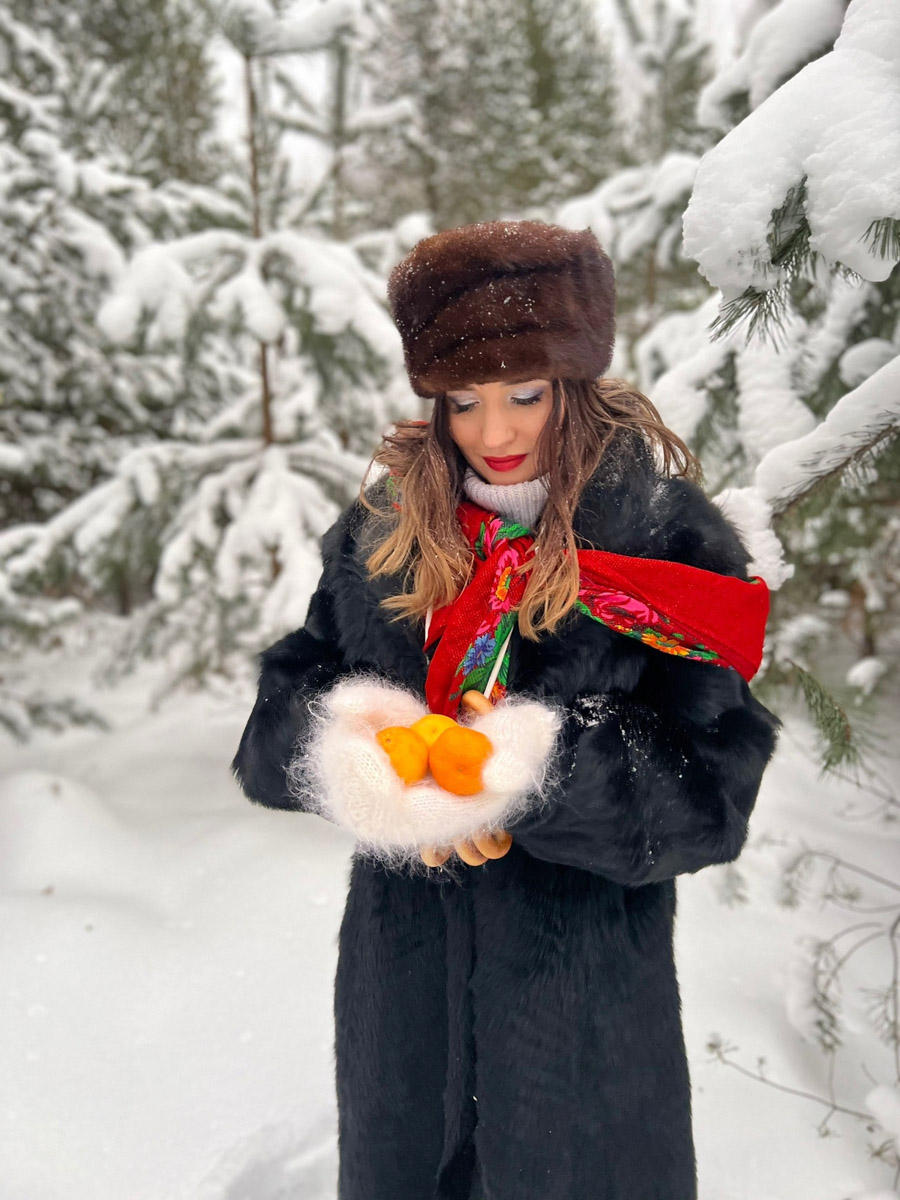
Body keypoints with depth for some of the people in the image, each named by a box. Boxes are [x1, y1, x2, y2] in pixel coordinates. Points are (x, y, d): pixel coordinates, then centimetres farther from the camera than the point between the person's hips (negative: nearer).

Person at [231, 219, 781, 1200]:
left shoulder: (665, 534, -12)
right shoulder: (382, 532, -1)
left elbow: (707, 788, -16)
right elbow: (279, 709, -2)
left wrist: (537, 770, -31)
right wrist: (347, 736, -23)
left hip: (583, 987, -3)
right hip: (400, 974, 4)